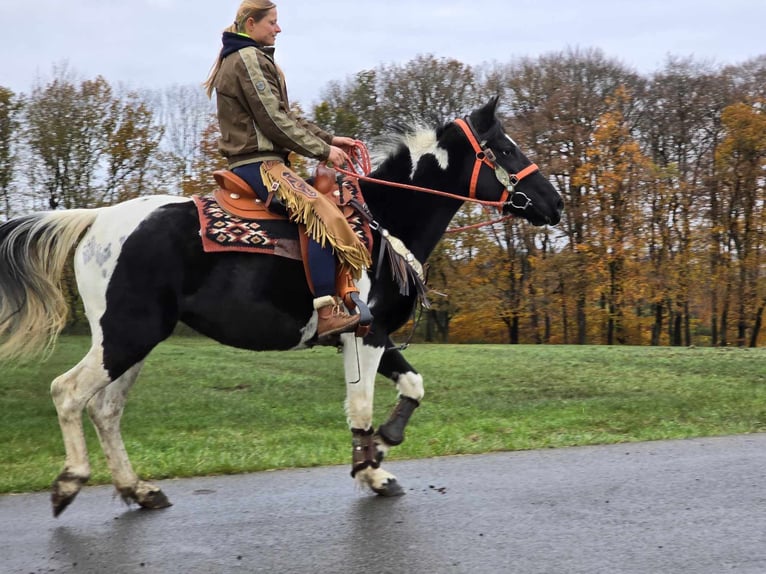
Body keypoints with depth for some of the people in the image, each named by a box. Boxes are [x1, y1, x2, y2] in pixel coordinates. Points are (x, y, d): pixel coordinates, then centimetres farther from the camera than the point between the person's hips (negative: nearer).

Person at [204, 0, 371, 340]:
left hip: (258, 161, 11)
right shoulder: (248, 59, -8)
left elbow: (287, 115, 23)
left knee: (330, 207, 13)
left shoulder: (255, 59, 24)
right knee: (320, 212, -27)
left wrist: (329, 139, 13)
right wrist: (323, 150, -11)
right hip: (257, 163, -11)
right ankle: (326, 313, -34)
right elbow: (275, 121, -16)